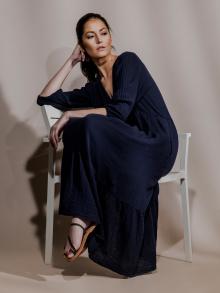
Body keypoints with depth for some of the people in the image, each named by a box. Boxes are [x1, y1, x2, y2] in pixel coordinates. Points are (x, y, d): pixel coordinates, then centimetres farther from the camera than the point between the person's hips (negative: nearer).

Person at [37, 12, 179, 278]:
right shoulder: (94, 88, 17)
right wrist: (71, 62, 19)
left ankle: (83, 218, -24)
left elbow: (121, 111, -16)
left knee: (90, 126, -27)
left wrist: (70, 115, -14)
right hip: (128, 148, 6)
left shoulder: (128, 61, -1)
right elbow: (45, 98, 19)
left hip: (158, 144, -6)